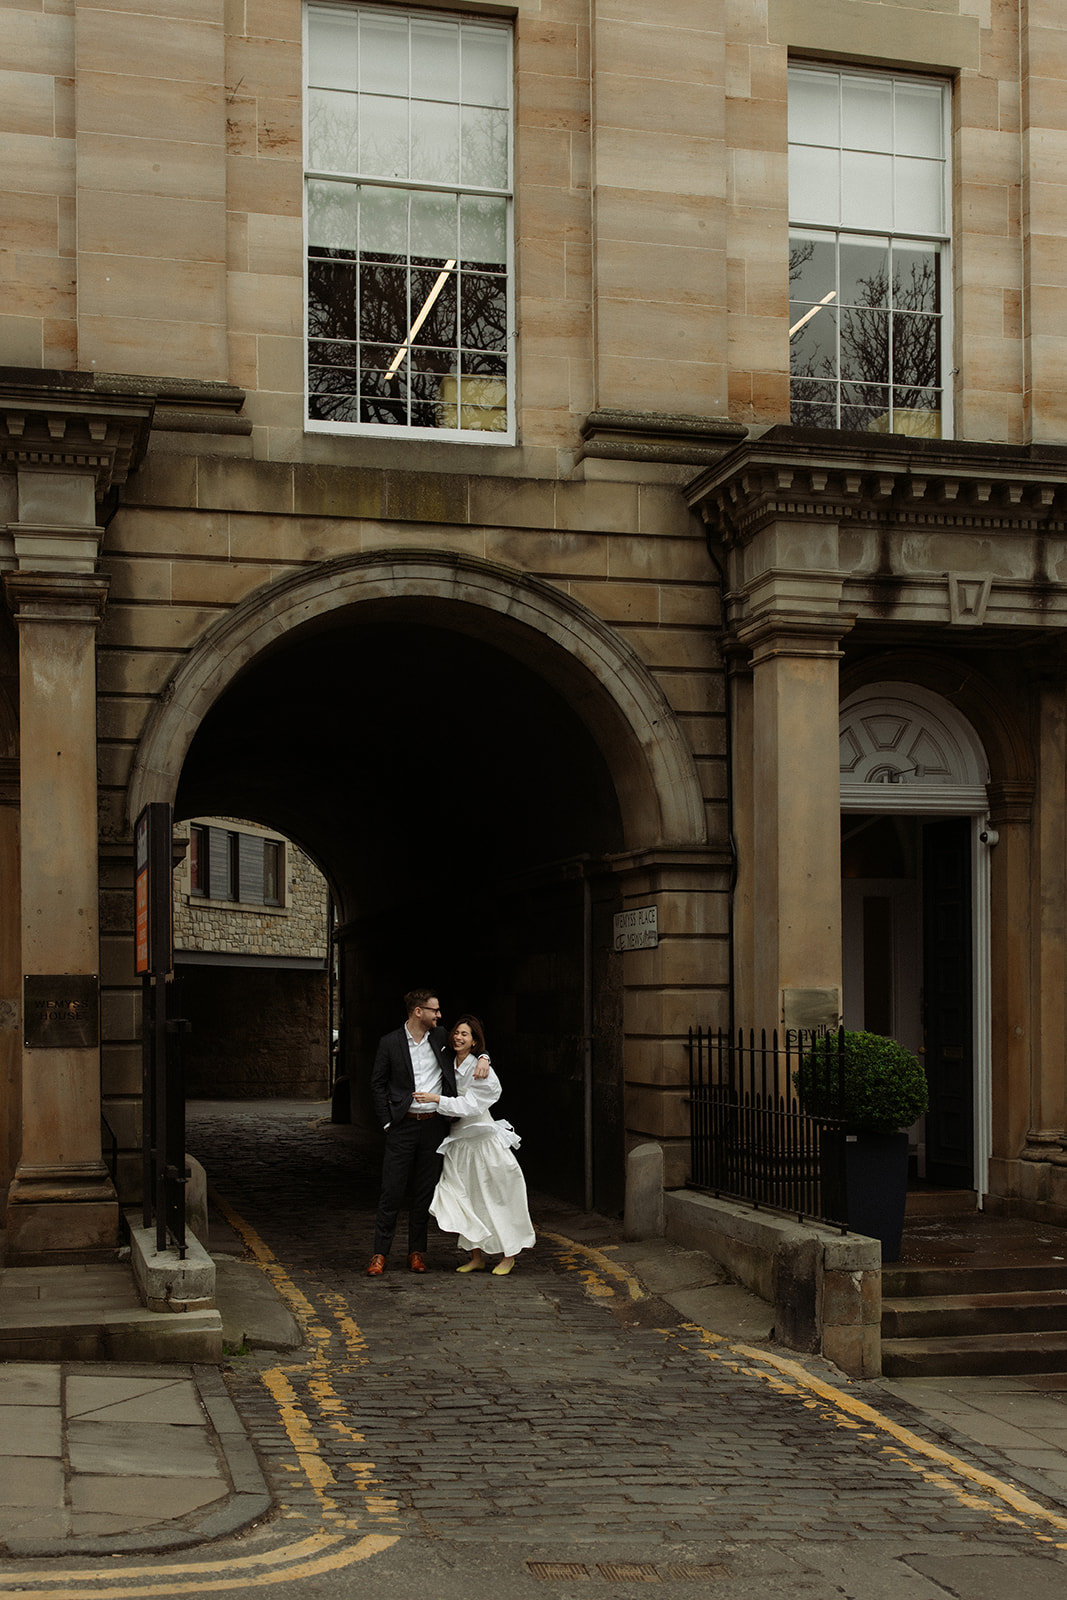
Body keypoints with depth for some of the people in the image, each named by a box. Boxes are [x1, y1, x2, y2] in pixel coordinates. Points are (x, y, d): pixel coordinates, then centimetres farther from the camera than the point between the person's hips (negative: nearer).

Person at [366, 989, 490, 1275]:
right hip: (403, 1124, -3)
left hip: (432, 1124, 3)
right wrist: (387, 1122, -5)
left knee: (424, 1191, 8)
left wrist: (483, 1059, -1)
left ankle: (417, 1252, 17)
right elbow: (377, 1084, 1)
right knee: (391, 1190, -3)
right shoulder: (390, 1042, -4)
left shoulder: (440, 1037, 5)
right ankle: (380, 1254, 4)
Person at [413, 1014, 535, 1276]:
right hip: (458, 1140, 6)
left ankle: (508, 1256, 13)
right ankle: (477, 1257, 13)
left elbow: (469, 1104, -19)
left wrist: (436, 1099, -21)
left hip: (482, 1138, -6)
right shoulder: (449, 1066, 7)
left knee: (497, 1198, 1)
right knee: (464, 1199, 4)